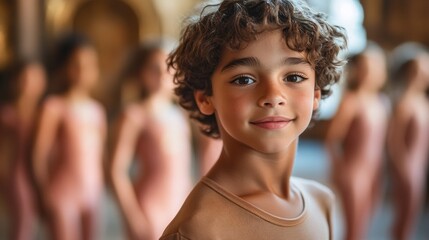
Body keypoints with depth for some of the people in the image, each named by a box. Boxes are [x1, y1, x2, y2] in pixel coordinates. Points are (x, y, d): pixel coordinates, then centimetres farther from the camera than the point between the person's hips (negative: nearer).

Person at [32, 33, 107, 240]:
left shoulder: (97, 110, 9)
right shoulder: (54, 107, -8)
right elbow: (39, 155, -8)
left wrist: (97, 191, 10)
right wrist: (46, 193, -5)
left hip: (91, 194, 6)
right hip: (63, 195, -5)